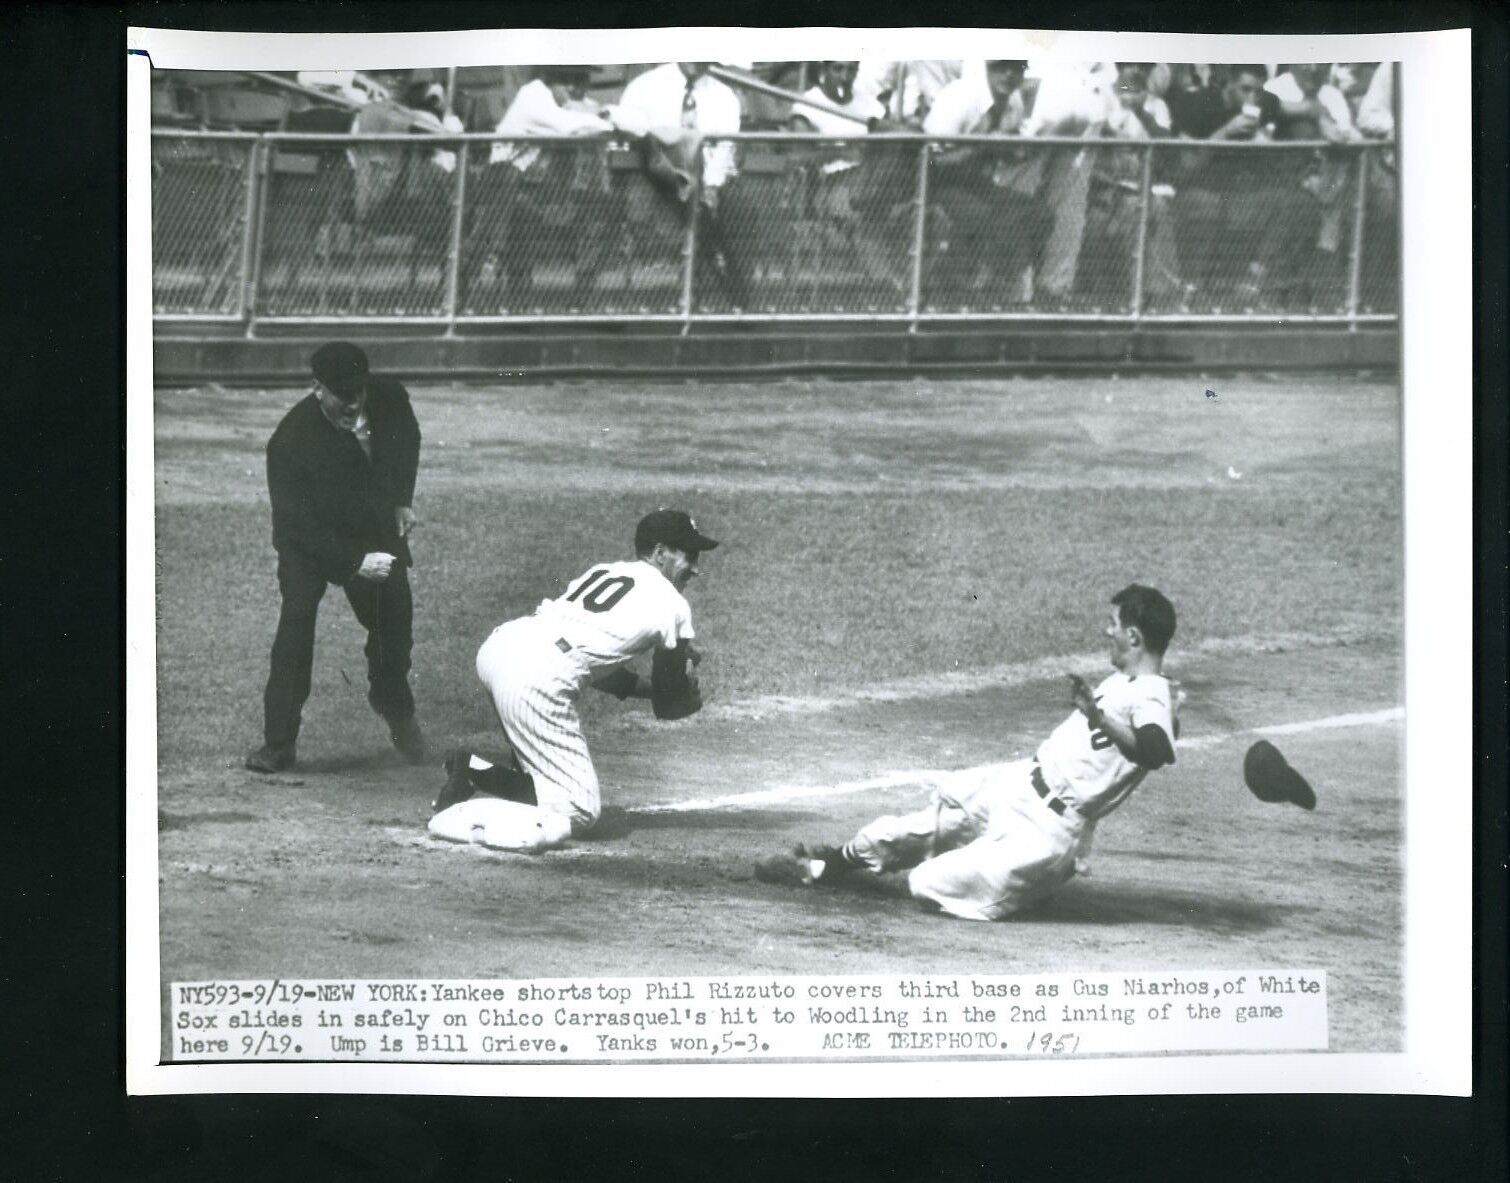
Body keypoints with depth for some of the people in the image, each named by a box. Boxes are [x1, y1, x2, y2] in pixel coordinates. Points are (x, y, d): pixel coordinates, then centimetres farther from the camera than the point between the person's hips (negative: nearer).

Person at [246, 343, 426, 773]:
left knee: (394, 618, 8)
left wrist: (402, 500, 0)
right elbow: (297, 527, -27)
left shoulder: (388, 397, -18)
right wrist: (355, 562, -32)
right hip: (308, 539, -4)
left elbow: (407, 439, 8)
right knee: (296, 618, -20)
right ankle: (278, 744, -13)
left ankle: (394, 704, 42)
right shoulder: (291, 440, -32)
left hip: (377, 531, 4)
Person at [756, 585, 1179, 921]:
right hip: (1018, 783, 9)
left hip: (1046, 828, -9)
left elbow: (1156, 752, -44)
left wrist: (1099, 718, -54)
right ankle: (833, 862, 39)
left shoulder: (1151, 698, -22)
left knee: (928, 883, -9)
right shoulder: (1121, 680, 9)